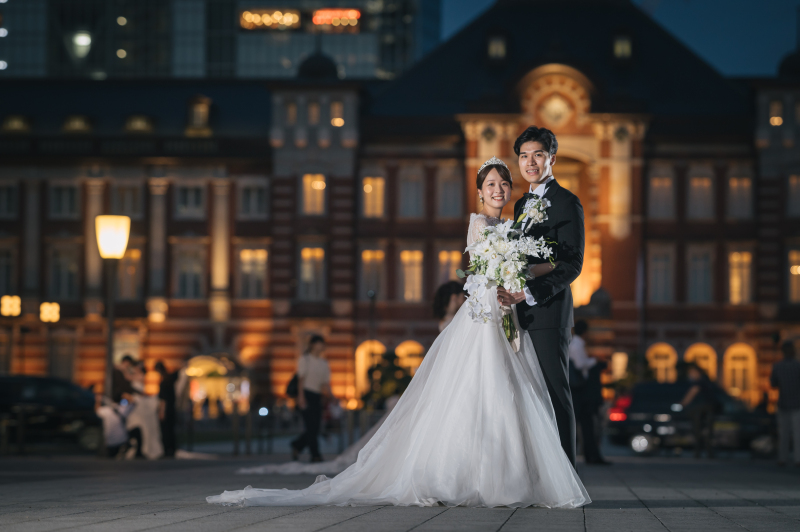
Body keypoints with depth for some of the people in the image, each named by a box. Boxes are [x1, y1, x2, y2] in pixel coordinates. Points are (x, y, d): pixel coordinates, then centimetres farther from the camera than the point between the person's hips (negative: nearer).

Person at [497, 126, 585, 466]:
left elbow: (572, 264, -13)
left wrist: (528, 293, -21)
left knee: (555, 394, -5)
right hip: (521, 313, 8)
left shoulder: (566, 203, -6)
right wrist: (510, 295, 4)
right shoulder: (521, 205, 19)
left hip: (549, 311, -8)